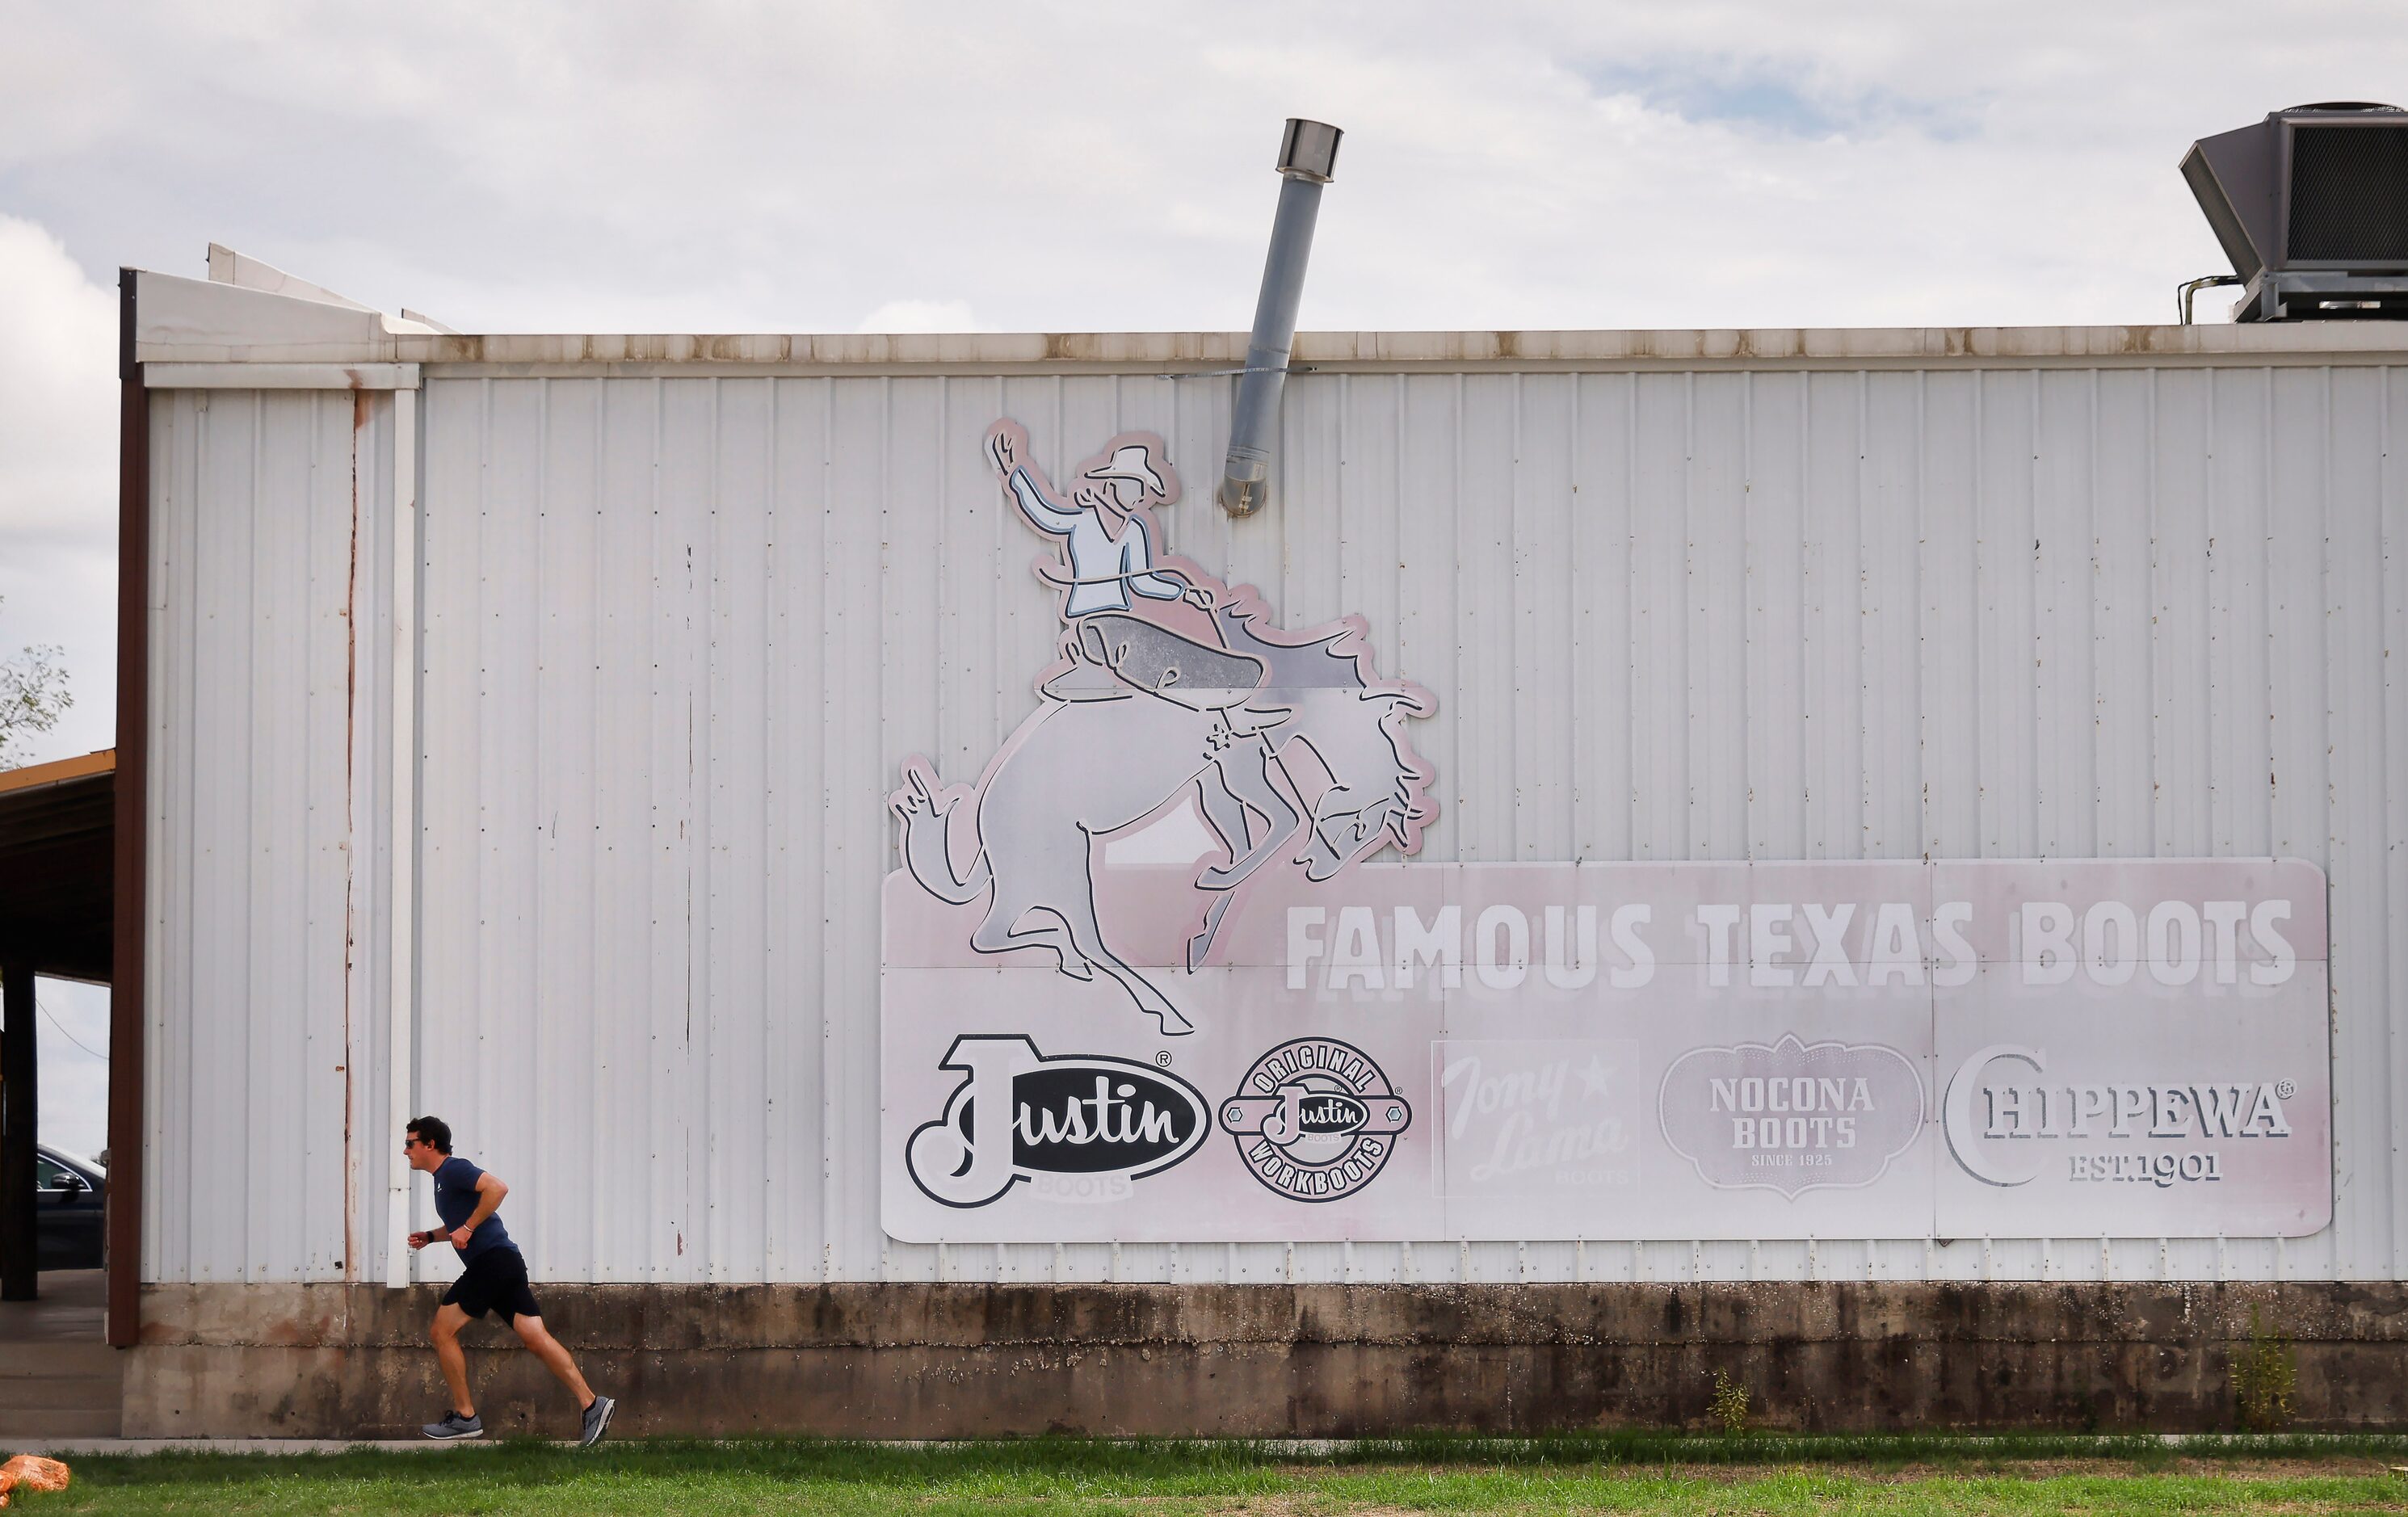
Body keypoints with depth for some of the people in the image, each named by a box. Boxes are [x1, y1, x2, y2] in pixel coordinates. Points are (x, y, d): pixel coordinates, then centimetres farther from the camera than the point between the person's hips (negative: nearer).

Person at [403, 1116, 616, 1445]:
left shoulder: (454, 1169, -5)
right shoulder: (443, 1179, 25)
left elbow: (497, 1187, -22)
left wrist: (467, 1229, -19)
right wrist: (430, 1236, 24)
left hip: (492, 1259, -10)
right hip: (504, 1264, 10)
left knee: (442, 1331, -3)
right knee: (535, 1337, -1)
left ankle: (464, 1417, 1)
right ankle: (591, 1403, -11)